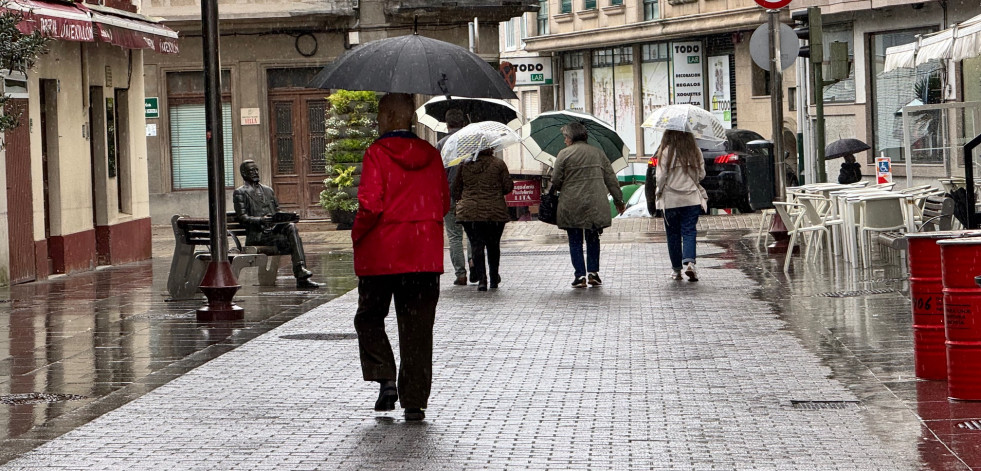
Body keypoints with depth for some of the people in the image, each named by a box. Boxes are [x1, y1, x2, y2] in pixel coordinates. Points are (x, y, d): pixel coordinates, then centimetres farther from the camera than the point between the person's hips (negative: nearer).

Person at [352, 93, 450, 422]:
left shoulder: (377, 153, -9)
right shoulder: (431, 155, 5)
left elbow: (371, 205, -16)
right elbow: (443, 204, 9)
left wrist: (357, 235, -1)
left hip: (381, 255, -4)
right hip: (424, 256, 4)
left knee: (369, 318, 15)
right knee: (417, 330, 7)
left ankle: (386, 379, -2)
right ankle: (415, 402, 6)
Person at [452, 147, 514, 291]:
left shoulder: (464, 165, 2)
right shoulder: (498, 164, -3)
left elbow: (455, 189, 7)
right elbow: (508, 187, -3)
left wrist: (460, 202, 26)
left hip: (469, 213, 0)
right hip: (495, 213, 0)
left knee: (477, 246, 2)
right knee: (493, 245, 14)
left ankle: (481, 279, -9)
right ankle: (494, 278, 24)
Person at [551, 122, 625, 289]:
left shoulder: (564, 154, -3)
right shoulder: (598, 153, 10)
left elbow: (556, 181, -4)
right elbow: (611, 179, 10)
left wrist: (564, 188, 18)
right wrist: (619, 201, 16)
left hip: (571, 206, -3)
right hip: (595, 205, 3)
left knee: (575, 241, 5)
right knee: (593, 239, 15)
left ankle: (580, 275, -1)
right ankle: (593, 272, 8)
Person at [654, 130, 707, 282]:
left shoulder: (666, 152, -10)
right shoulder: (695, 152, 0)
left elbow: (661, 177, -8)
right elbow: (701, 174, 7)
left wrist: (658, 192, 8)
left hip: (671, 200, -2)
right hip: (692, 199, 2)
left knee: (673, 234, 9)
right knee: (689, 232, 2)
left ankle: (676, 269, 14)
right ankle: (689, 262, -21)